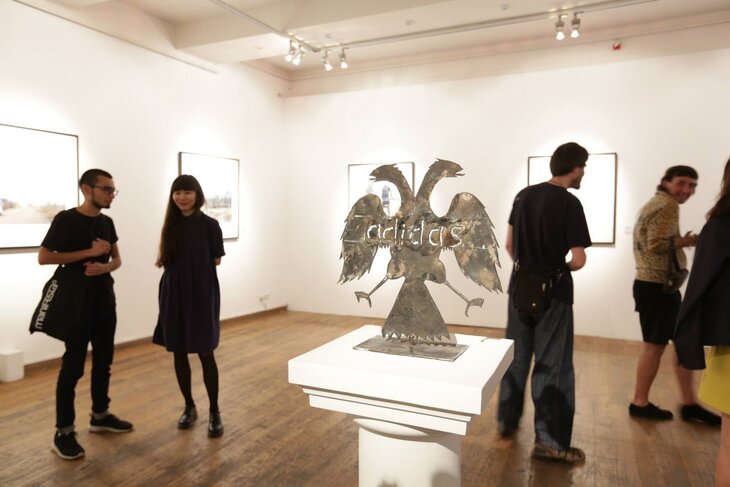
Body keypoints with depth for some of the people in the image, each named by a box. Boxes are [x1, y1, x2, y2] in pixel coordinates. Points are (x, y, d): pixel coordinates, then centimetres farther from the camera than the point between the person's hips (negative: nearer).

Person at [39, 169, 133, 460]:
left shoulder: (106, 222, 8)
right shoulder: (66, 219, -10)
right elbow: (43, 257, -13)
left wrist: (105, 267, -11)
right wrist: (89, 251, -19)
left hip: (105, 300, 7)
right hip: (77, 301, -7)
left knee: (103, 362, 14)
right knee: (73, 366, -2)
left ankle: (100, 416, 29)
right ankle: (63, 432, 8)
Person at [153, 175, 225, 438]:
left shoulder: (209, 224, -5)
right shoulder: (171, 225, 8)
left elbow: (216, 261, -2)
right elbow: (164, 260, 15)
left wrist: (192, 264, -5)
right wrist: (162, 259, -2)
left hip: (201, 293, -4)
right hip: (174, 293, 5)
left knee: (205, 352, -1)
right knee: (178, 353, 10)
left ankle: (214, 412, 12)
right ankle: (189, 407, 26)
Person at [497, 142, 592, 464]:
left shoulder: (523, 195, 4)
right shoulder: (569, 203, -14)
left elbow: (509, 245, 9)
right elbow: (578, 260, -15)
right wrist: (563, 268, 5)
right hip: (552, 295, -6)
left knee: (516, 358, 17)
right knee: (552, 366, 3)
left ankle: (507, 420, 29)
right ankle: (550, 441, 9)